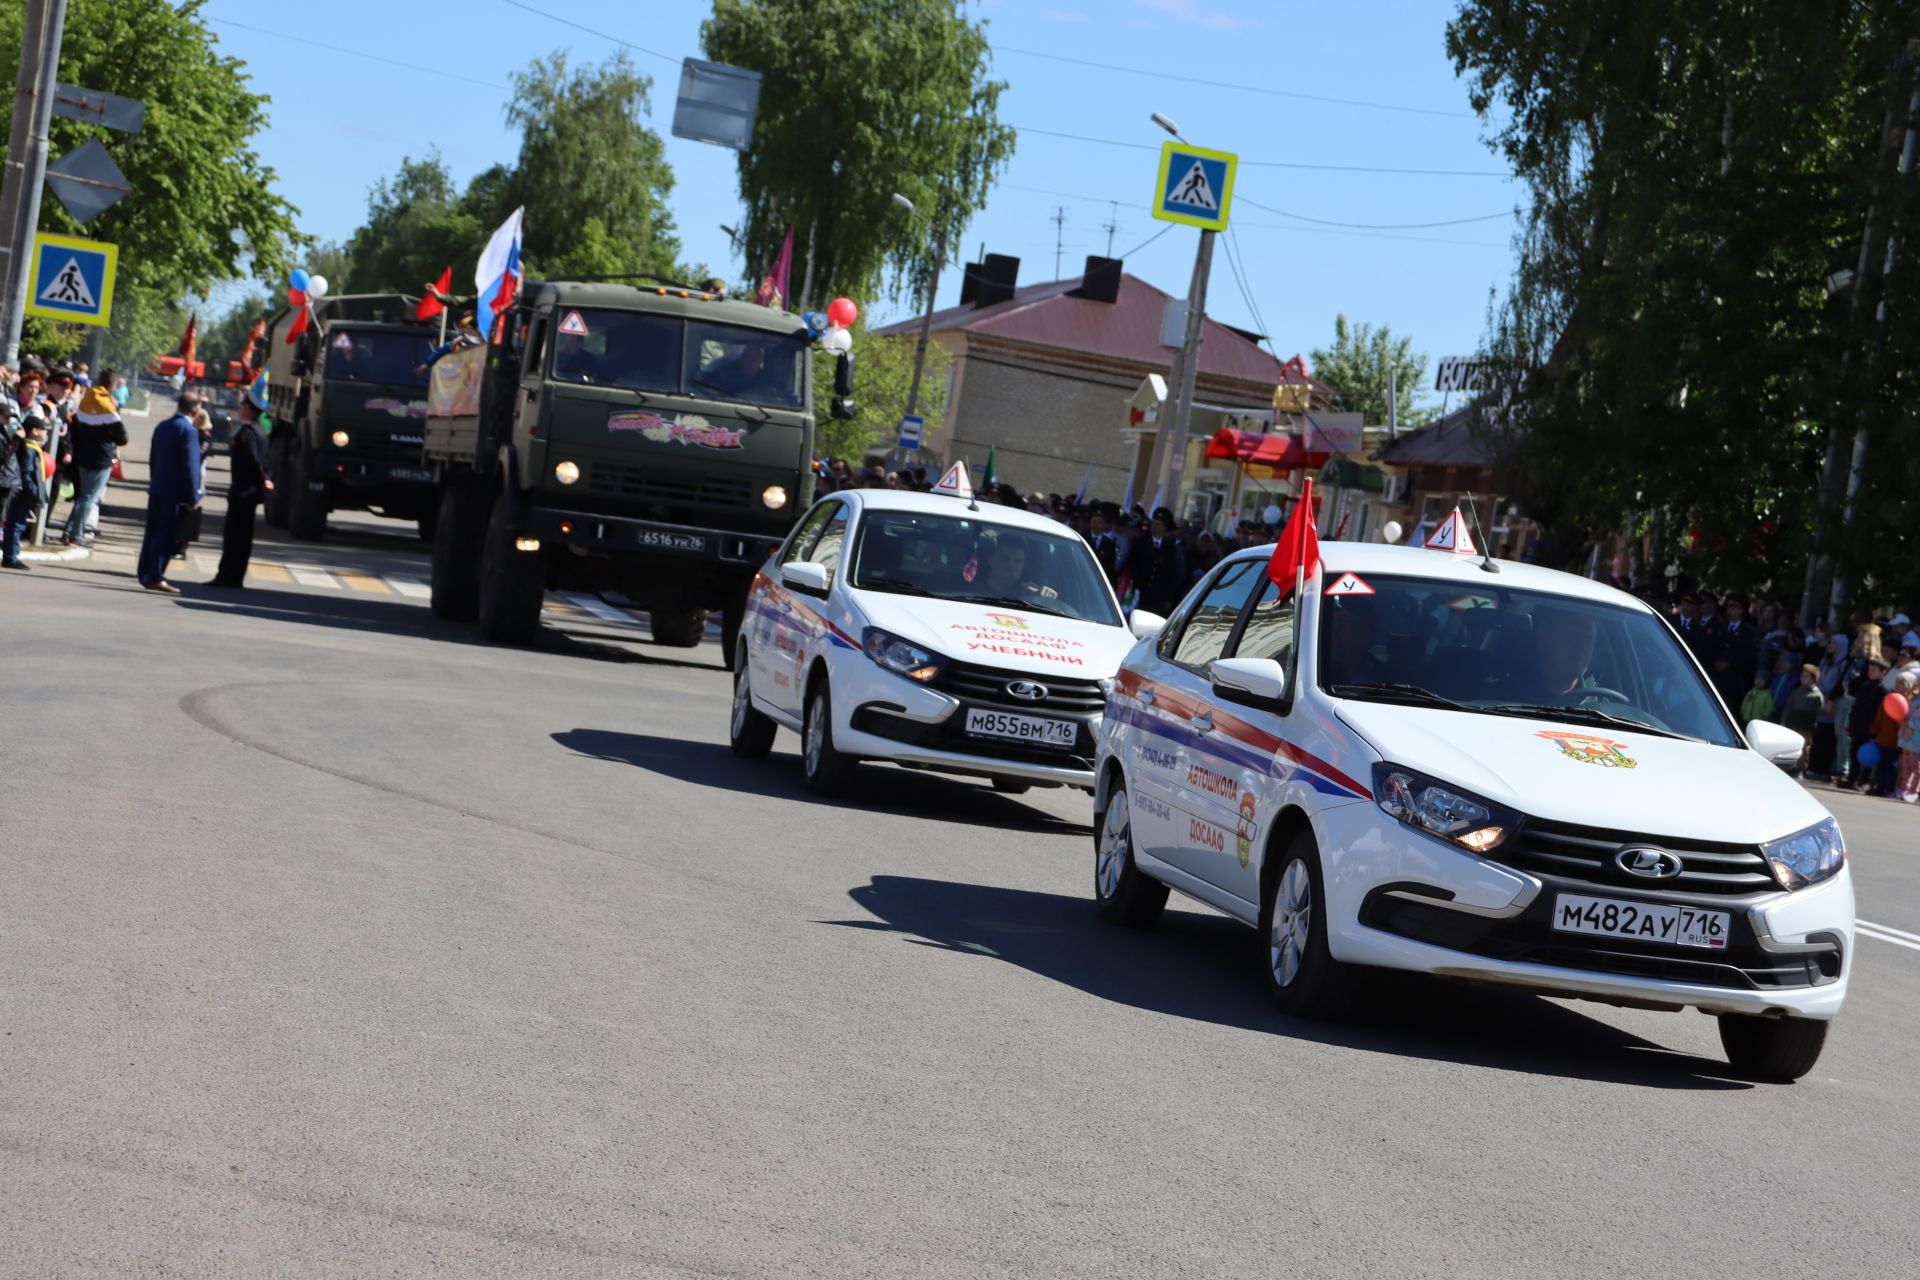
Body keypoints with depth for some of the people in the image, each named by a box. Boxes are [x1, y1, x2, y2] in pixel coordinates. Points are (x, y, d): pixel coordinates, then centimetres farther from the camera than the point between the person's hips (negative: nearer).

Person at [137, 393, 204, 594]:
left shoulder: (162, 427, 11)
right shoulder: (188, 430, -15)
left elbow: (152, 459, 16)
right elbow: (190, 466, -17)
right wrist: (193, 497, -15)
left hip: (157, 489, 8)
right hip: (175, 493, -8)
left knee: (153, 534, 12)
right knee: (167, 536, -4)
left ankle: (145, 575, 16)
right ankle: (155, 577, -5)